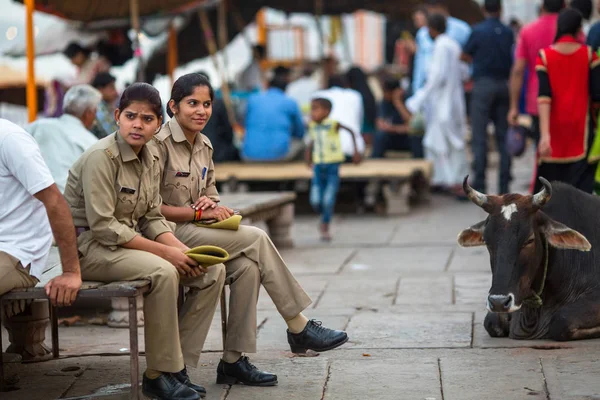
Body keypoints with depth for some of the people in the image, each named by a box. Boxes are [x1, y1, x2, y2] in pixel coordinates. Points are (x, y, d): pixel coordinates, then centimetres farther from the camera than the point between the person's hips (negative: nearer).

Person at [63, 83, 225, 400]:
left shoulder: (150, 161, 8)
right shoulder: (101, 157, -18)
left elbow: (152, 219, 10)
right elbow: (102, 226, -23)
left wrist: (181, 249, -11)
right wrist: (165, 252, -23)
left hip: (130, 242, 8)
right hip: (90, 247, -8)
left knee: (213, 270, -5)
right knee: (162, 272, -34)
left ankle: (178, 365, -2)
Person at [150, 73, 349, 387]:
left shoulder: (204, 145, 13)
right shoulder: (159, 143, -11)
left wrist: (211, 204, -4)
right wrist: (199, 213, -16)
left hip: (195, 231, 7)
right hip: (167, 233, -7)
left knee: (247, 266, -23)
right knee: (256, 239, -22)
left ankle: (233, 360, -19)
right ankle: (299, 329, -13)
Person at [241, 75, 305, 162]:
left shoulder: (253, 99, 11)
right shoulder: (290, 103, 7)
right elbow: (300, 132, 20)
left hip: (250, 156, 2)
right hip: (278, 154, -1)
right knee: (300, 143, 27)